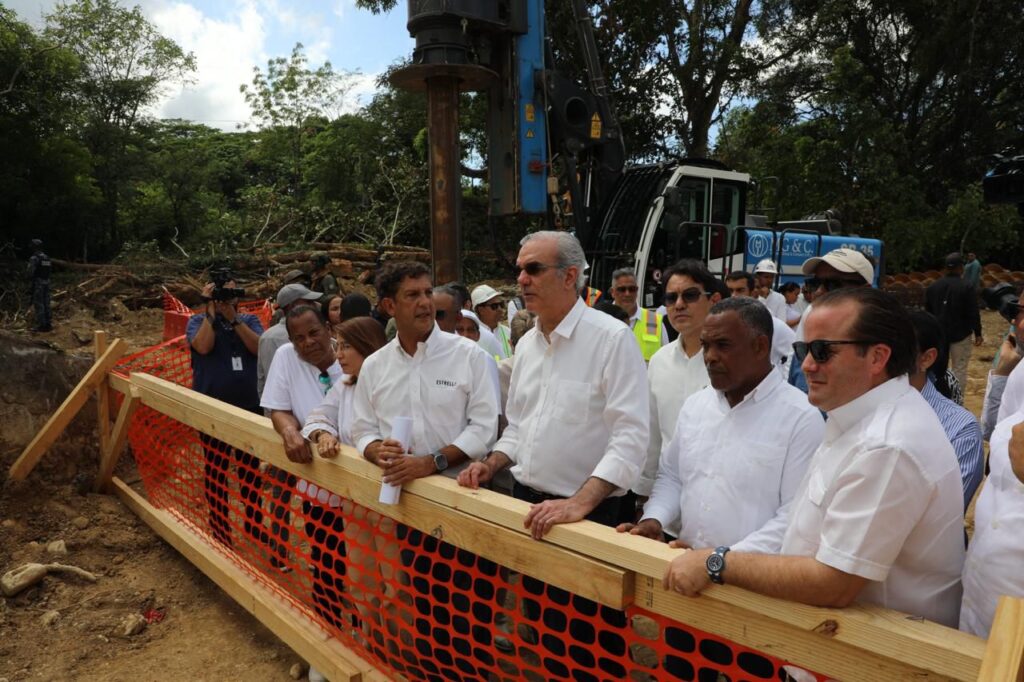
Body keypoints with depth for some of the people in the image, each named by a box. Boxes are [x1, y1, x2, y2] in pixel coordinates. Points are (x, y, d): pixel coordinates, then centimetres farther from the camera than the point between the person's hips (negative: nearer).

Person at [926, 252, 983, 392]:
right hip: (960, 335, -4)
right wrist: (978, 333, -2)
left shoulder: (933, 286, 3)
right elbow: (973, 314, -12)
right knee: (959, 369, 1)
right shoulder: (966, 287, -12)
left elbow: (927, 311, 11)